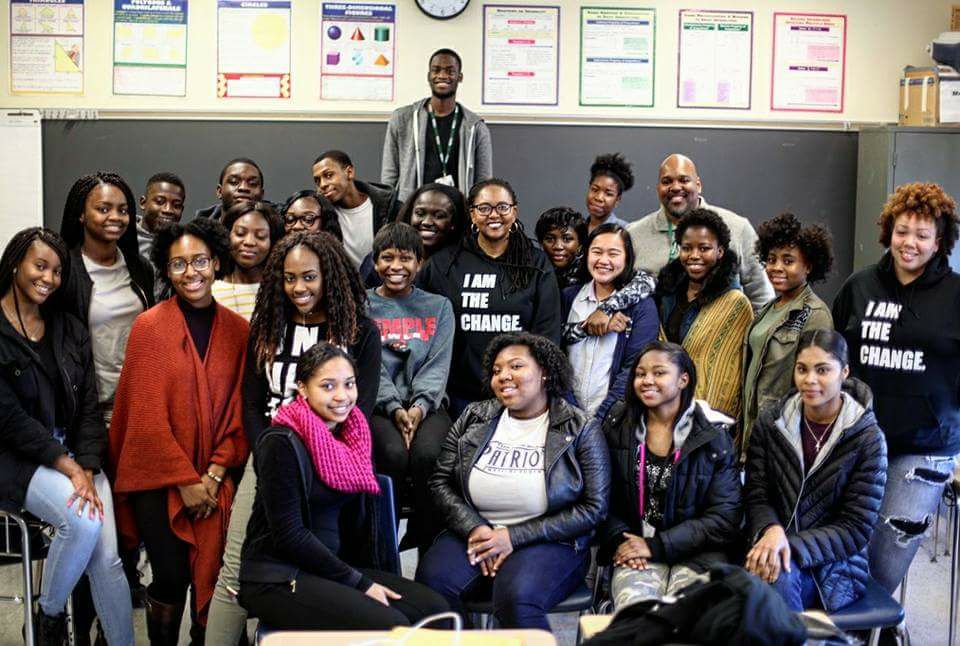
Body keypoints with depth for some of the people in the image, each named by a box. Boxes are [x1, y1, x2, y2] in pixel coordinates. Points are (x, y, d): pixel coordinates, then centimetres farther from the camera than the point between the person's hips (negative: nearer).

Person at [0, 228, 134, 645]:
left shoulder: (71, 330, 10)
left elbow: (89, 407, 6)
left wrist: (88, 470, -9)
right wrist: (69, 469, -16)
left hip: (74, 454, 4)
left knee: (107, 557, -13)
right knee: (81, 522, -28)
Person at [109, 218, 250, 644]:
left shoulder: (238, 330, 4)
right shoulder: (149, 326, -5)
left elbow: (239, 409, 4)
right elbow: (146, 414, -7)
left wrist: (215, 474, -8)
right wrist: (186, 481, -10)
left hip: (215, 479, 2)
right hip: (158, 476, -2)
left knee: (212, 574, -6)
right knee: (171, 577, -9)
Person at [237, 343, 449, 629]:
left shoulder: (349, 435, 8)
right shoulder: (282, 443, -15)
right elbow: (289, 535, -17)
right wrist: (359, 583, -16)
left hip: (329, 567, 7)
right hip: (278, 579, -7)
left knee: (433, 607, -9)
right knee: (390, 625, -24)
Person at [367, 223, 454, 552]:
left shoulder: (438, 307, 16)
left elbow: (438, 364, 5)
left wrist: (419, 407, -12)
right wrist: (395, 408, -14)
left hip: (426, 405, 1)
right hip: (378, 405, -1)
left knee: (427, 454, -30)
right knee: (394, 454, -31)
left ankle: (429, 546, -16)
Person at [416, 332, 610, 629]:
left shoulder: (580, 429, -1)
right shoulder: (473, 418, 10)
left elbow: (593, 508, -6)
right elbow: (440, 482, 9)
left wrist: (514, 537, -12)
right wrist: (474, 528, -11)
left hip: (549, 542, -3)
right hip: (474, 535, 3)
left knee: (517, 601, -35)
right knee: (430, 583, -28)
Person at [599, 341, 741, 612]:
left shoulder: (714, 436, -1)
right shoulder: (618, 427, 7)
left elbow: (725, 516, -6)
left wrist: (656, 546, -11)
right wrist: (620, 539, -13)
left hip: (698, 552, -1)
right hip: (634, 549, 1)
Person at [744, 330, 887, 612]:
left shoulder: (867, 438, -5)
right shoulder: (770, 422, 4)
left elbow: (856, 529, -8)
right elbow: (756, 496, 2)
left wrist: (792, 547, -21)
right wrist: (771, 531, -21)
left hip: (835, 565, -2)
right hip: (772, 548, 3)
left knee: (780, 578, -33)